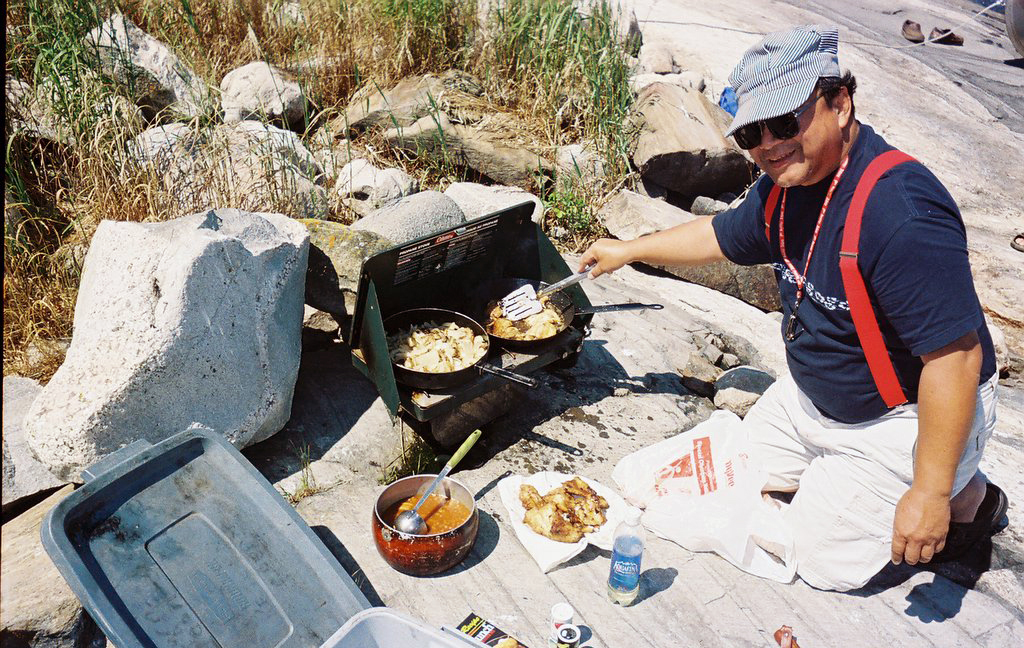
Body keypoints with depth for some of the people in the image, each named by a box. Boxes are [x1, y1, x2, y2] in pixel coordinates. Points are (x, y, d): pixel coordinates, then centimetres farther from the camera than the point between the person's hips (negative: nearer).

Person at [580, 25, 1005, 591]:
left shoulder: (900, 213, -36)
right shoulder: (784, 185, -7)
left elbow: (955, 356, -34)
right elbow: (724, 235, 13)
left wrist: (932, 491, -29)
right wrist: (628, 250, 19)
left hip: (903, 420, -8)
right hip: (813, 397, 8)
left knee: (820, 561, 2)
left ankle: (966, 497, 18)